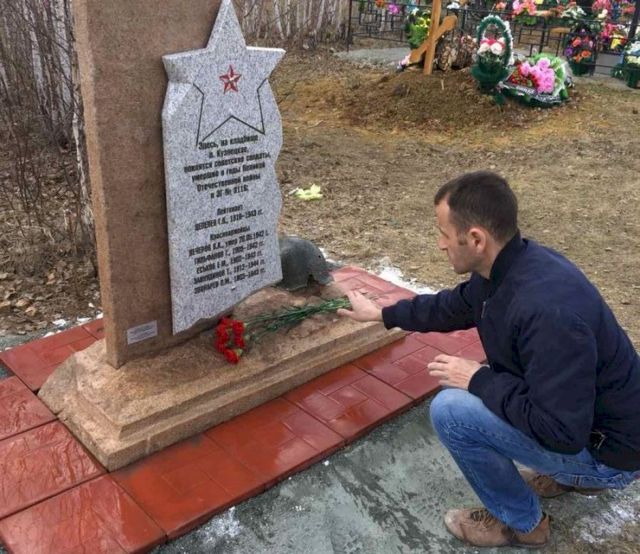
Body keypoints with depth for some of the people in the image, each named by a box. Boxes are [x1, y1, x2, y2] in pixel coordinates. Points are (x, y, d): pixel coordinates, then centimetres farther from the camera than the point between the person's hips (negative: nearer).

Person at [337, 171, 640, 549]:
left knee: (451, 409, -19)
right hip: (577, 414, 9)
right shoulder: (510, 266, -7)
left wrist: (479, 381, -21)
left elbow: (561, 432, -32)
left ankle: (522, 522, 6)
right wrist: (382, 314, 21)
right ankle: (572, 476, 24)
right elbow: (453, 306, 12)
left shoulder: (547, 310, -36)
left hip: (607, 448, -9)